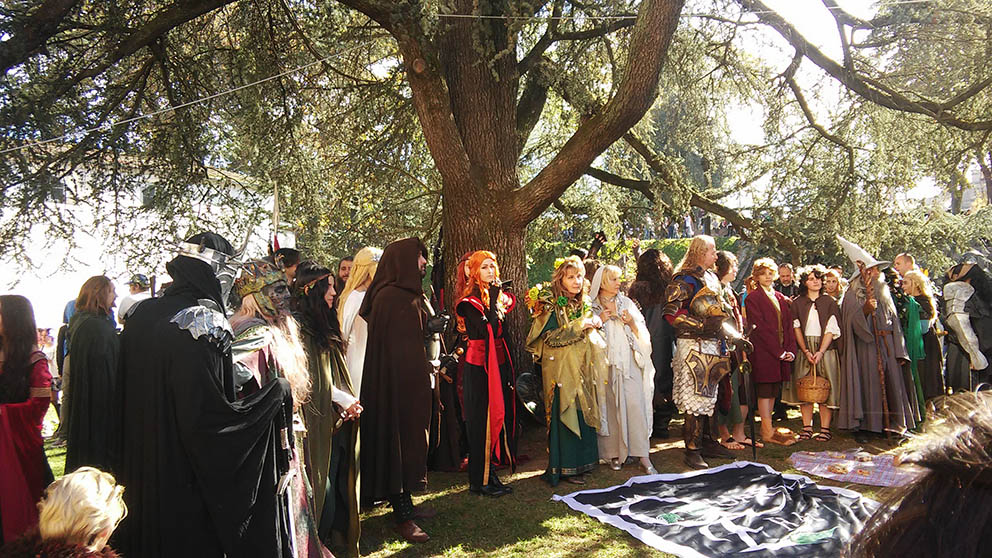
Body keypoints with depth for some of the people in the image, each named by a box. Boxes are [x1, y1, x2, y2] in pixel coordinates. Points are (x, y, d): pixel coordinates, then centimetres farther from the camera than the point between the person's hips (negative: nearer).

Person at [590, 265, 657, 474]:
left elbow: (642, 334, 10)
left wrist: (632, 322, -9)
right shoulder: (591, 306, 4)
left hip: (629, 362, 1)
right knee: (610, 407, 0)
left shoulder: (627, 303, 10)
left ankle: (643, 456, -7)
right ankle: (614, 453, 12)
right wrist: (600, 321, -10)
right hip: (605, 363, -1)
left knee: (635, 405, -8)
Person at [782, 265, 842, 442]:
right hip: (804, 349, 1)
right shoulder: (797, 303, 8)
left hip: (825, 349, -1)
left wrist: (820, 352, -13)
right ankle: (807, 428, 6)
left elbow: (832, 329, -2)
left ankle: (825, 429, 2)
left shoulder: (829, 302, 5)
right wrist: (806, 351, -9)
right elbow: (796, 328, 3)